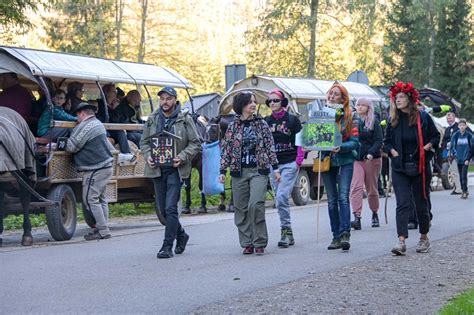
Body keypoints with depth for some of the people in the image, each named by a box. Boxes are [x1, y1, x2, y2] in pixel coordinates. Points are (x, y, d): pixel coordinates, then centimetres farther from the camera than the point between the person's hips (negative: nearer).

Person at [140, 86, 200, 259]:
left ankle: (167, 245, -6)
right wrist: (148, 156, -3)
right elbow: (144, 141, 16)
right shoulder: (152, 119, 9)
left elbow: (195, 143, -1)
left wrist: (182, 157, -15)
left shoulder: (185, 119, -2)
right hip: (157, 168, 5)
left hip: (176, 169, -5)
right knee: (163, 209, 11)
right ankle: (181, 235, 32)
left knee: (171, 207, -11)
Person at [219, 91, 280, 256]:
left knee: (256, 204, -17)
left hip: (259, 171, -2)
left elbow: (270, 147, 8)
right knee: (241, 209, 3)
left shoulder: (262, 124, 6)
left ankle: (259, 243, -6)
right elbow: (226, 149, 6)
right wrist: (223, 171, 1)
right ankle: (247, 244, 13)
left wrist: (275, 168, 3)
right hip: (239, 172, 2)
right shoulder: (233, 126, 5)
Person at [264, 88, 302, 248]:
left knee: (282, 196, -18)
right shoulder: (266, 122, 10)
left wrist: (299, 159, -9)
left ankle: (286, 230, -11)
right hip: (273, 164, 5)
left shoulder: (292, 120, 0)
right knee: (280, 199, 7)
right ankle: (288, 234, 14)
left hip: (289, 164, -5)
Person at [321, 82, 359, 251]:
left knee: (343, 197, -15)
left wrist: (341, 147, -23)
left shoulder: (350, 117, 0)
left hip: (345, 161, -4)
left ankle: (345, 234, -21)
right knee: (332, 200, 6)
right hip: (326, 160, 4)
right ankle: (336, 236, 11)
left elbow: (355, 142, -6)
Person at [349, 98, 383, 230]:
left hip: (372, 159, -2)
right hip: (356, 159, 2)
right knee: (356, 187, -14)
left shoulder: (374, 122, 1)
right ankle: (357, 218, -22)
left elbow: (379, 140, -6)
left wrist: (371, 153, -22)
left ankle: (375, 214, 29)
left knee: (372, 189, 9)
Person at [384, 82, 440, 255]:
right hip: (399, 168, 1)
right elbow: (387, 141, 15)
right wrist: (392, 150, -4)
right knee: (403, 204, -10)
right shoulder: (393, 120, 5)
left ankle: (424, 238, 25)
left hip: (419, 168, -1)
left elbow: (436, 136, 8)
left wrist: (429, 145, -11)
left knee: (421, 204, 9)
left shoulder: (423, 117, -1)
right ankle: (401, 241, -17)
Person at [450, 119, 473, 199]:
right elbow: (452, 146, 7)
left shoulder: (469, 135, -3)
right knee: (461, 176, 8)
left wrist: (468, 158, -6)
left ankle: (465, 192, -8)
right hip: (458, 159, 3)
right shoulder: (455, 135, 2)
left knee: (464, 175, -11)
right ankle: (464, 191, 18)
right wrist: (454, 154, -7)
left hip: (465, 159, -3)